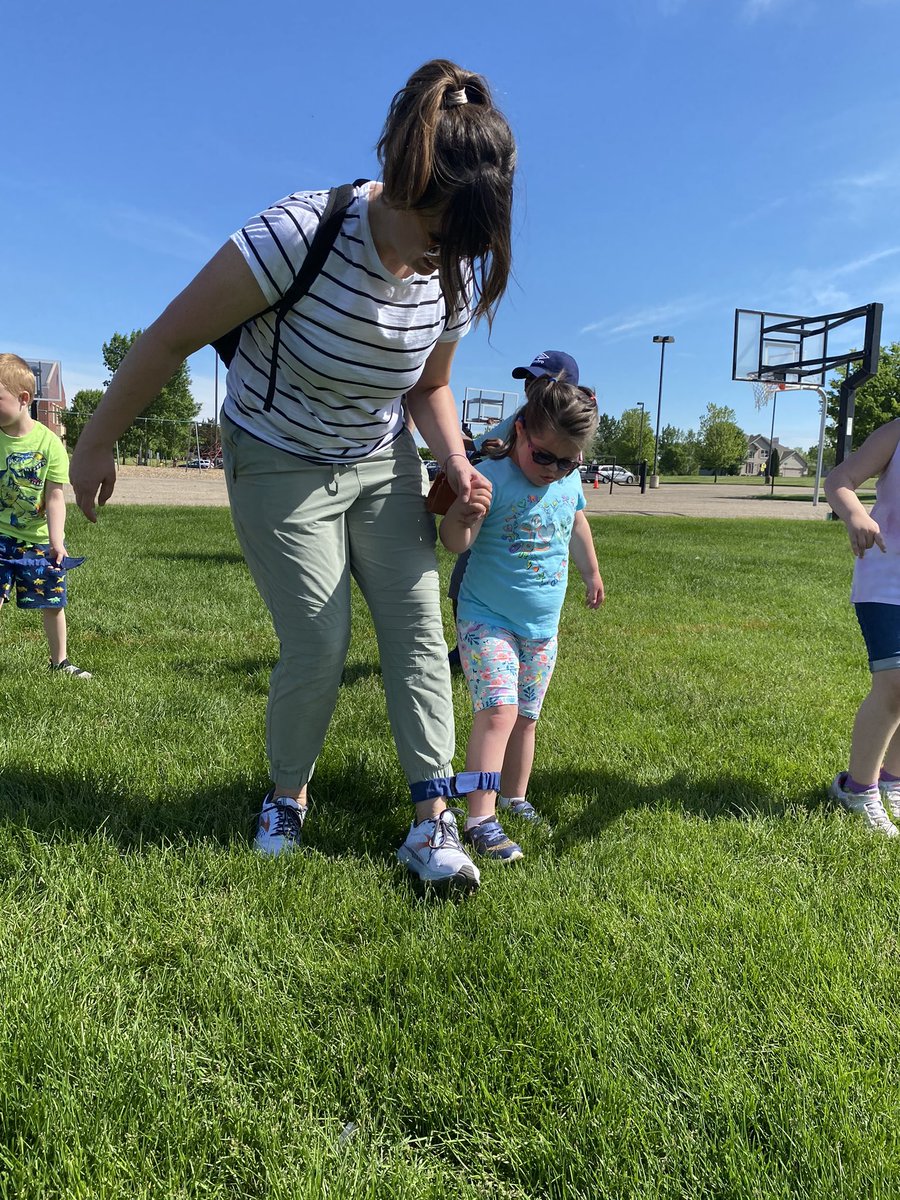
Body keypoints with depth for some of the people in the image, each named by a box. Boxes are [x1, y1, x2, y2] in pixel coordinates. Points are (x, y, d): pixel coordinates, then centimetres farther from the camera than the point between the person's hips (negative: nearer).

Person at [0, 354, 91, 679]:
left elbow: (55, 497, -11)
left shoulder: (48, 441, -11)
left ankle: (60, 662, 30)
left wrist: (56, 540, -19)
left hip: (39, 539, -1)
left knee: (53, 603, 10)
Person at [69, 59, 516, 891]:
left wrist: (457, 465, -11)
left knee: (418, 626, -6)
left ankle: (433, 820, 2)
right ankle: (288, 795, 21)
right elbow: (172, 337, -19)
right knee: (318, 648, -7)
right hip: (280, 464, -4)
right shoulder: (302, 234, -27)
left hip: (383, 463, 5)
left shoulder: (458, 278, -10)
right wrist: (96, 445, -11)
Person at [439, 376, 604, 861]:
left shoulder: (570, 481, 1)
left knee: (525, 717, 14)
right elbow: (456, 543, -30)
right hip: (487, 621, -6)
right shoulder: (492, 479, -20)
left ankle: (515, 797, 31)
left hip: (542, 628, 6)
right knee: (498, 710, -19)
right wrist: (461, 515, -51)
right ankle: (480, 818, -15)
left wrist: (591, 573, 34)